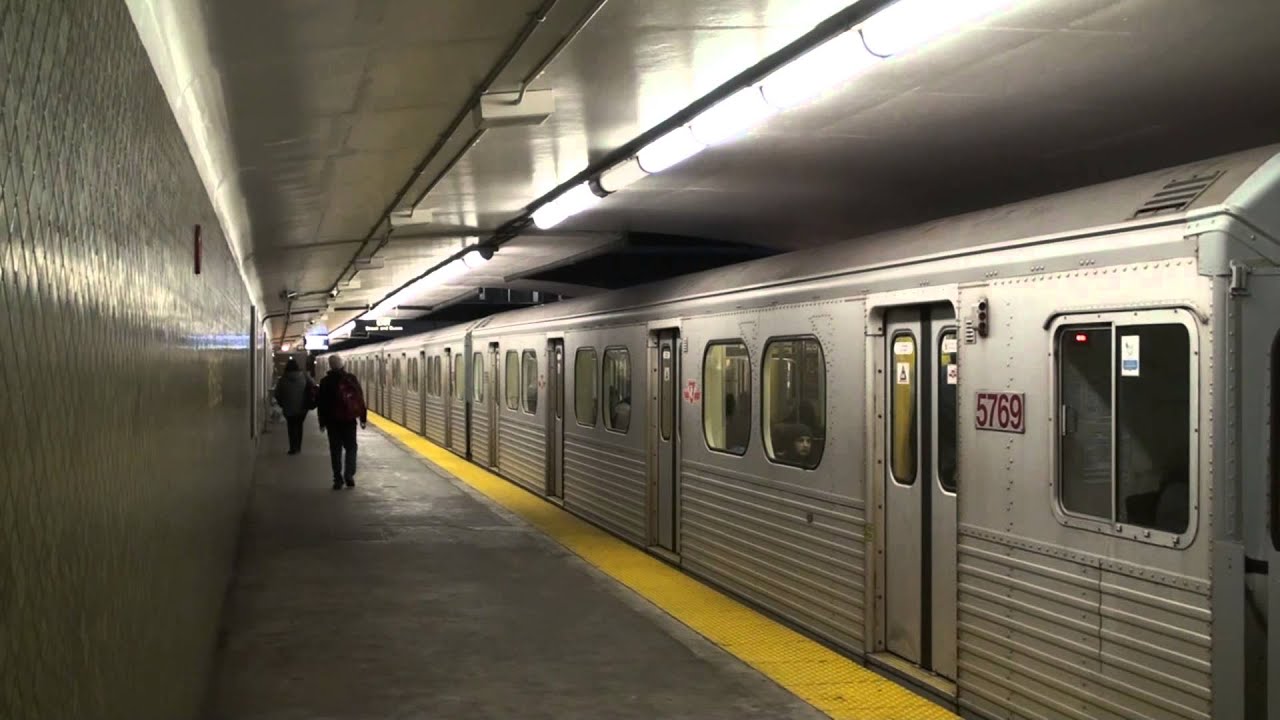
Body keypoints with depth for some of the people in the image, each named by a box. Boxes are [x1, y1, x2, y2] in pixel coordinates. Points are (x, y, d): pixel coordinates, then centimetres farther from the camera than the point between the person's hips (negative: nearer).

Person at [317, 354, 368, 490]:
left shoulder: (325, 382, -2)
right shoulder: (352, 379, -2)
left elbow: (322, 404, 0)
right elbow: (360, 399, -1)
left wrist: (322, 422, 6)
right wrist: (363, 418, 5)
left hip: (333, 421, 0)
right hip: (349, 419, 0)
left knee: (335, 450, 6)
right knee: (351, 448, 11)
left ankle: (338, 479, 3)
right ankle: (349, 475, -4)